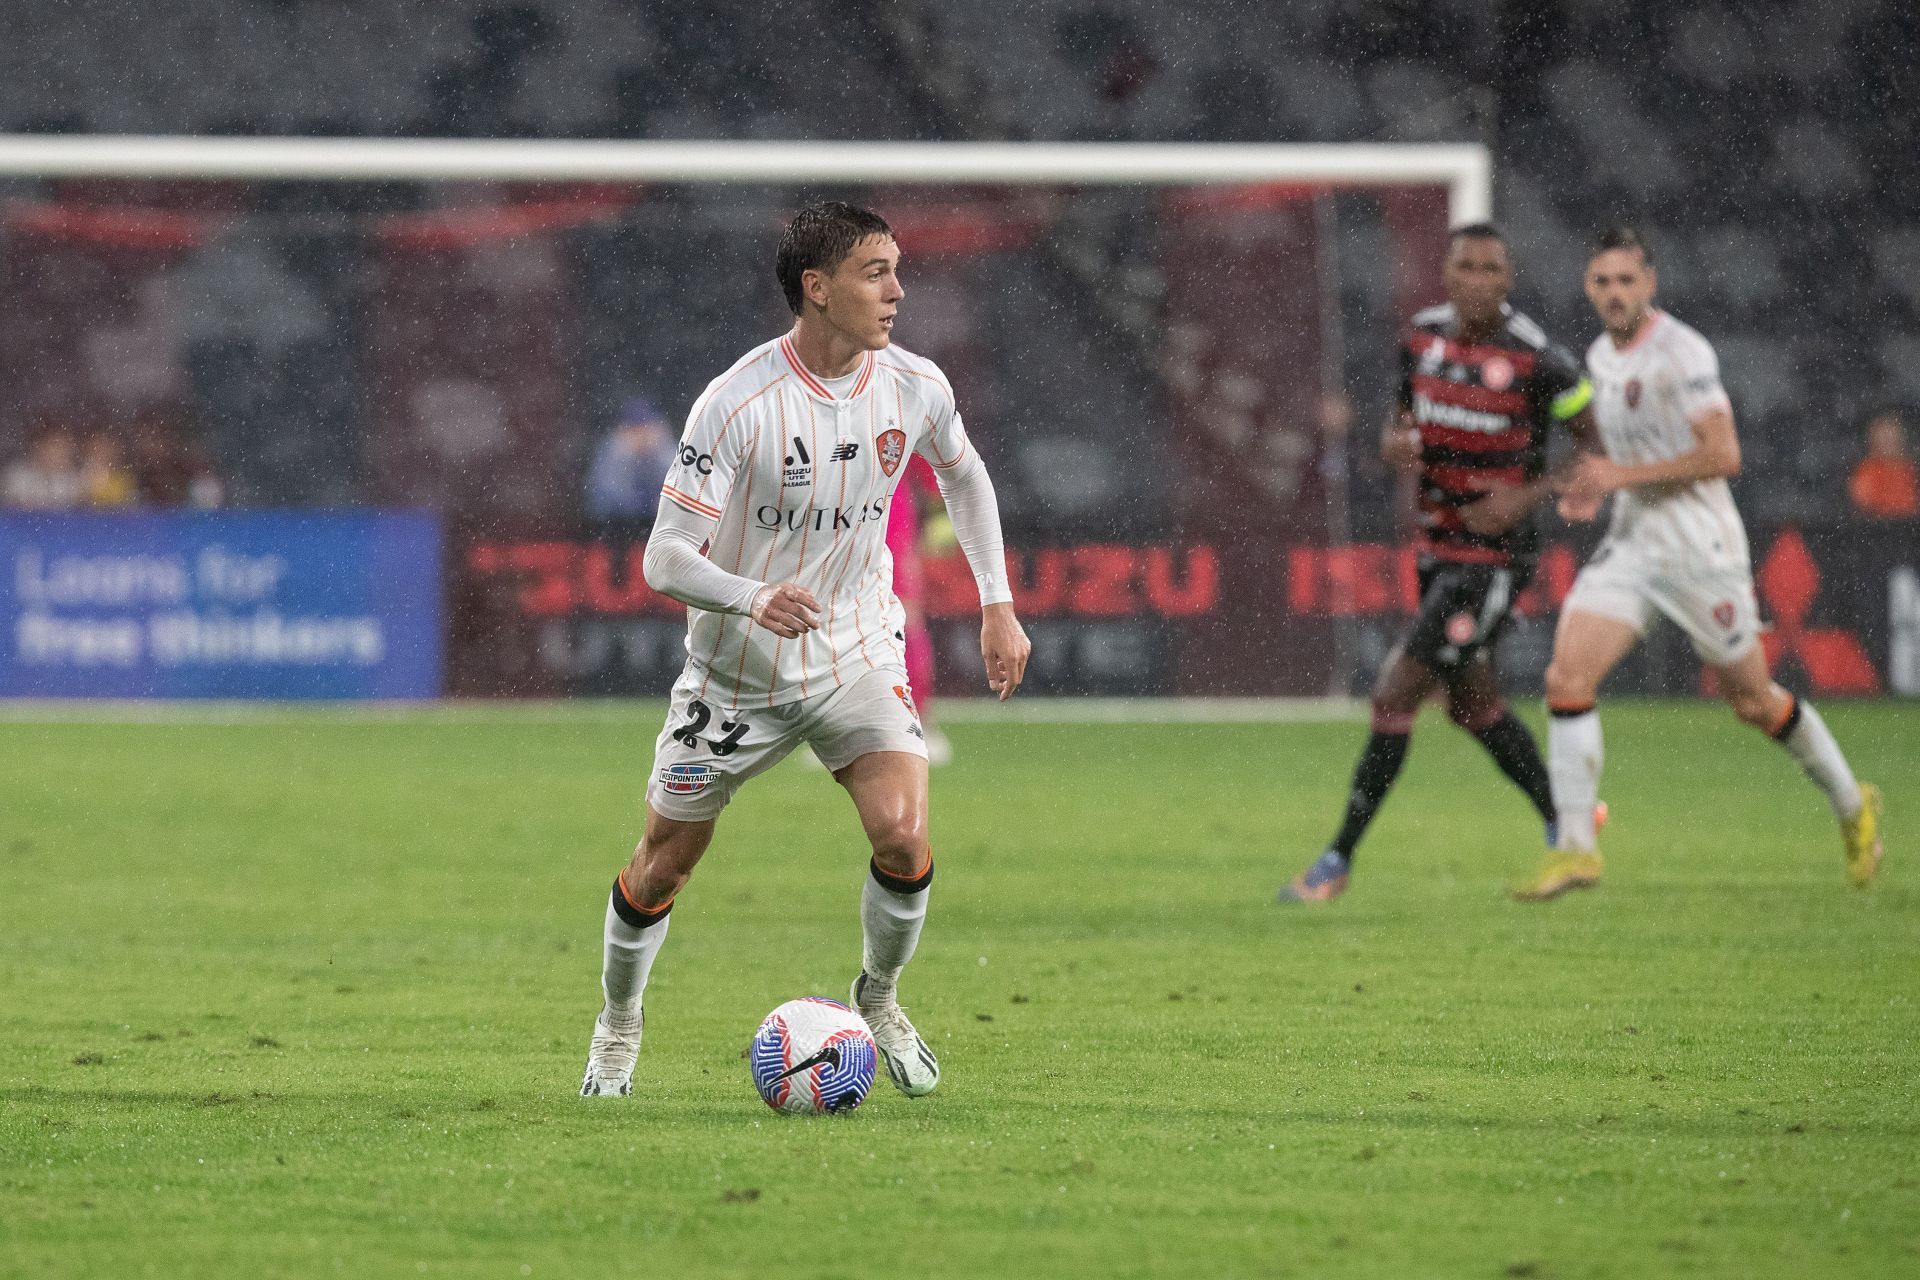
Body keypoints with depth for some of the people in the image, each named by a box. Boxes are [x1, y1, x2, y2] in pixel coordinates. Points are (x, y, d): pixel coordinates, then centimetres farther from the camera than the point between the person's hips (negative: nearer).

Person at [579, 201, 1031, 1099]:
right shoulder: (737, 402, -23)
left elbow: (963, 475, 16)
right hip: (738, 672, -2)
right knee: (663, 865, 8)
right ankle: (618, 1023, 36)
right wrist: (755, 599, -43)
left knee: (903, 838, -20)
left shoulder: (915, 387, -8)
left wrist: (997, 605, 10)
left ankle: (879, 999, 9)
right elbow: (666, 559, -24)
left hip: (858, 655, 2)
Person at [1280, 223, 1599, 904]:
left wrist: (1526, 498, -19)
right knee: (1475, 707, 20)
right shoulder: (1423, 337, 2)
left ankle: (1339, 859, 0)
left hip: (1494, 556, -8)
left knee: (1392, 699, -10)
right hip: (1438, 550, 8)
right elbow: (1402, 426, 16)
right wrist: (1394, 444, -9)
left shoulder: (1538, 360, -18)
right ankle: (1567, 826, 39)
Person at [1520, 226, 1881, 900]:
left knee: (1753, 701, 6)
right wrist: (1592, 488, 6)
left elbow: (1723, 455, -21)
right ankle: (1574, 848, -9)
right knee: (1566, 677, -12)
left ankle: (1853, 805, 30)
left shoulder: (1681, 353, -16)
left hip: (1700, 545, -7)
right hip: (1630, 541, 7)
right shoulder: (1601, 357, 9)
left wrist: (1624, 475, -22)